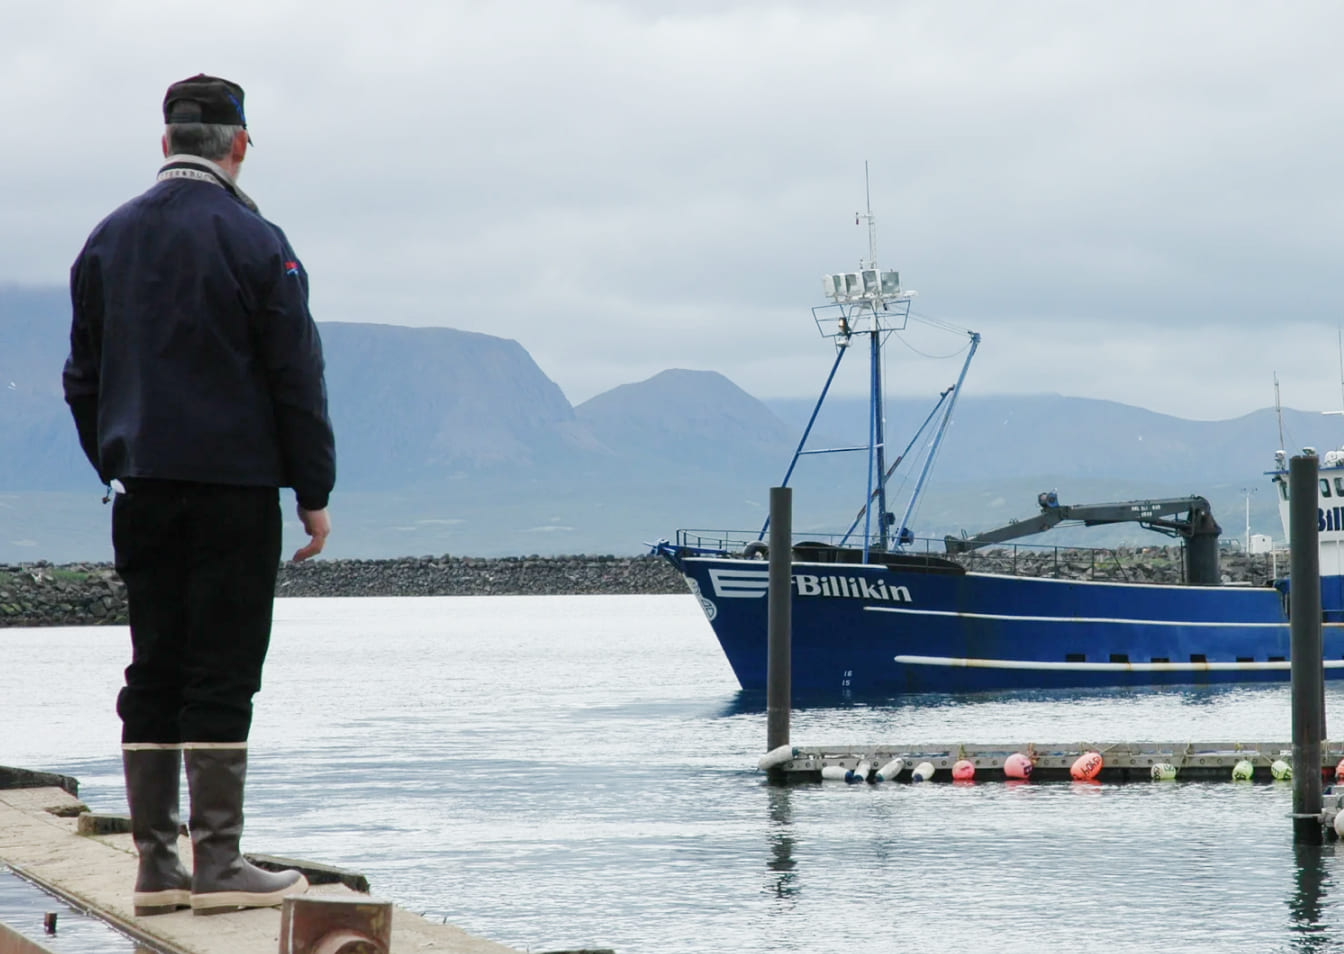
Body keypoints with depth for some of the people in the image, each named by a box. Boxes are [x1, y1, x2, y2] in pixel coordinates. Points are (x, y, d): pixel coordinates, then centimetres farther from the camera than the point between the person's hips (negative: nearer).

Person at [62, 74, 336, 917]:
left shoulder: (108, 241, 10)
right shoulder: (253, 243, -7)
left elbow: (83, 377, 14)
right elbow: (297, 379, -6)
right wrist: (315, 492, 0)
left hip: (143, 491, 5)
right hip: (234, 487, -5)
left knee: (154, 671, 8)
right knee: (222, 672, -4)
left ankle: (156, 865, 9)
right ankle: (218, 865, -5)